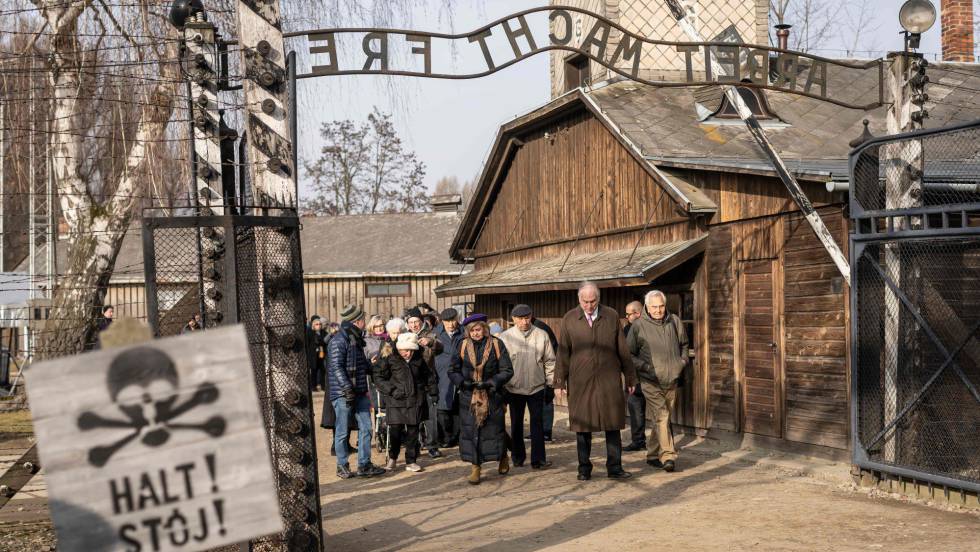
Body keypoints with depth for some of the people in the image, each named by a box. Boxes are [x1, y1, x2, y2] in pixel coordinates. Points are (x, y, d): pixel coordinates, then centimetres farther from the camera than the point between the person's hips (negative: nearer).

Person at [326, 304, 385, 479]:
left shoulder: (357, 339, 14)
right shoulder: (338, 341, -14)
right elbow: (337, 367, -19)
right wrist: (347, 389, -24)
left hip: (359, 392, 8)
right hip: (343, 394, -8)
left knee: (365, 428, 8)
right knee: (342, 432, 3)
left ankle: (364, 464, 16)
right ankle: (342, 466, 14)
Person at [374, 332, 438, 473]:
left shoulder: (418, 359, 6)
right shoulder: (390, 359, -6)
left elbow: (429, 375, 20)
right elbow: (378, 377, -4)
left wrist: (432, 391, 13)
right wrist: (391, 390, -12)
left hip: (415, 402, 3)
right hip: (396, 402, -3)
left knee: (413, 432, 5)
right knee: (396, 430, -4)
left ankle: (411, 461, 16)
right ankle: (392, 458, 20)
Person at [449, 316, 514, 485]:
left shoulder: (497, 345, -3)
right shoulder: (463, 347, 2)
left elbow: (507, 371, -4)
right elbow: (453, 371, 6)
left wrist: (490, 383, -16)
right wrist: (463, 382, -12)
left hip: (492, 396, -1)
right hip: (469, 397, 1)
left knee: (495, 429, 4)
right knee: (470, 430, -1)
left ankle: (503, 457, 32)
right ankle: (475, 468, 9)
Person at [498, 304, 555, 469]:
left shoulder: (541, 335, -1)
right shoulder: (506, 337, -3)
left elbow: (549, 361, 6)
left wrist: (551, 381, 3)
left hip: (536, 387, 0)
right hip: (514, 388, 0)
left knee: (537, 423, 1)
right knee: (516, 424, 11)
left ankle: (538, 459, 4)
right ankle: (518, 456, 23)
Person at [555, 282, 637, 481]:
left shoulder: (612, 316, 5)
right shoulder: (569, 319, 4)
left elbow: (622, 349, 9)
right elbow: (563, 353, 5)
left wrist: (630, 377, 11)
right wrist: (559, 382, 2)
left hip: (609, 381, 0)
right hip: (580, 382, 0)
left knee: (613, 425, 3)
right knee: (582, 427, 5)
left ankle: (614, 468, 11)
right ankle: (584, 469, 15)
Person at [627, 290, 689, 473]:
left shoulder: (674, 321, 5)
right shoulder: (639, 326, -8)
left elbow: (683, 344, 22)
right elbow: (629, 354, -3)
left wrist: (683, 361, 7)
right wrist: (646, 367, -13)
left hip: (671, 381, 5)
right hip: (651, 382, -5)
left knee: (659, 419, 13)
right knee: (661, 417, -15)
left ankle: (653, 455, 26)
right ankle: (668, 456, -16)